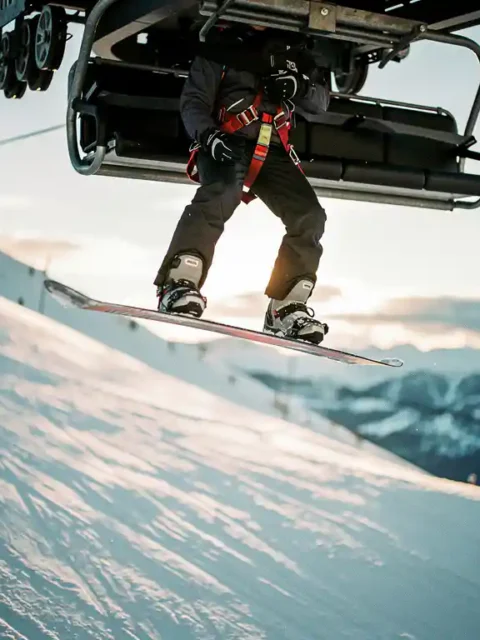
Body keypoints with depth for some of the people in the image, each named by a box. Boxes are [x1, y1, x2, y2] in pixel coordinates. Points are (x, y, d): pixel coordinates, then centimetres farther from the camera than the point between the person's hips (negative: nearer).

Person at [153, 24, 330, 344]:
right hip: (228, 144, -4)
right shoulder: (220, 53, 13)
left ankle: (286, 308, -7)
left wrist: (300, 87, -6)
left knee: (310, 217, -13)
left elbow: (322, 101, 18)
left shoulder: (292, 55, 23)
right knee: (220, 194, -34)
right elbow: (194, 101, 5)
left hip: (274, 152, 4)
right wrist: (208, 135, -17)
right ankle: (179, 285, -43)